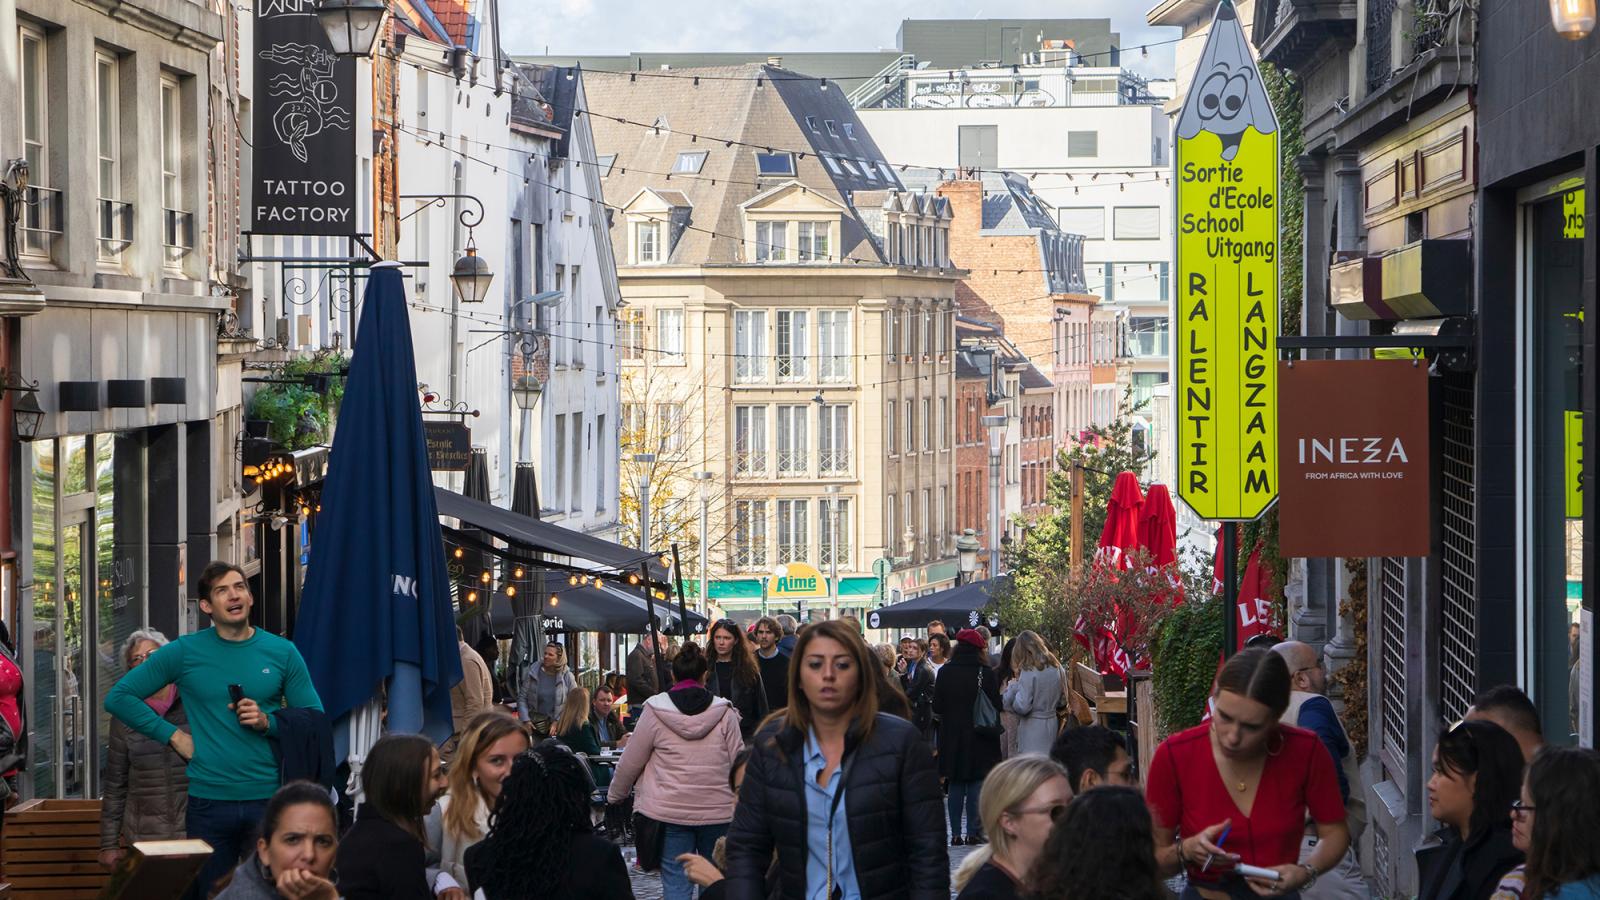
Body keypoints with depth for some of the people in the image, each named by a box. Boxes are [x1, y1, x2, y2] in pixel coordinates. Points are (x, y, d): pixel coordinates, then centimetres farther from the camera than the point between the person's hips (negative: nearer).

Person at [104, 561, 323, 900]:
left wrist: (268, 722, -12)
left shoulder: (282, 653, 4)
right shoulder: (184, 653, 1)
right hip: (208, 801, 0)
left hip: (269, 798, 0)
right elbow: (119, 697, 4)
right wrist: (173, 735, -3)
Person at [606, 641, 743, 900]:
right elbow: (739, 762, 1)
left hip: (669, 811, -1)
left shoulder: (655, 711, -3)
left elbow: (630, 762, 2)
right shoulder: (724, 712, -1)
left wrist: (615, 795, 18)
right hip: (717, 811, 2)